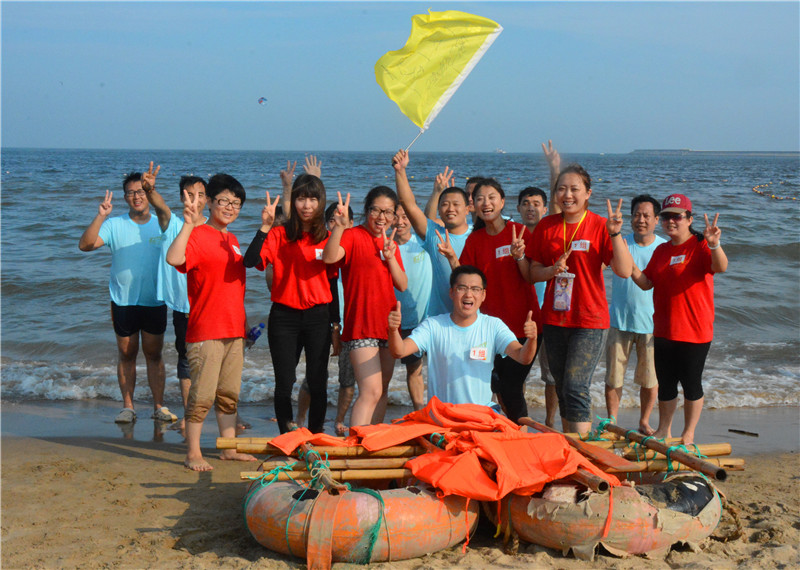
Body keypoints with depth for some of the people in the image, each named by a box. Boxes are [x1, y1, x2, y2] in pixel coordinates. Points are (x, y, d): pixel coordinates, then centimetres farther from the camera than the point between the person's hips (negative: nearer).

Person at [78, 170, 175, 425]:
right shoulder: (114, 225, -4)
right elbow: (85, 245, -16)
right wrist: (100, 216, -24)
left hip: (155, 301, 1)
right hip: (123, 301, 0)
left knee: (154, 354, 7)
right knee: (126, 354, 7)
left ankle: (159, 406, 14)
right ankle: (127, 407, 15)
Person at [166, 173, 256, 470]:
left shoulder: (233, 240, 16)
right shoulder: (198, 235, -9)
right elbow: (174, 258, -30)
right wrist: (189, 223, -33)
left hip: (233, 329, 8)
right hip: (205, 331, -8)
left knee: (230, 393, 13)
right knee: (202, 394, -6)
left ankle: (229, 448, 23)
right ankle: (193, 454, 4)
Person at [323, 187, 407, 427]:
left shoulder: (390, 243, 15)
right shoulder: (353, 236, -7)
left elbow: (402, 285, 8)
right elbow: (329, 257, -27)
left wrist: (390, 257, -6)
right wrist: (339, 226, -40)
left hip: (388, 324, 8)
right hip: (362, 325, -8)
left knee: (382, 390, 13)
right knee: (371, 391, -17)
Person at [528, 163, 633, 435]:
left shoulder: (600, 225, -6)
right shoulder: (546, 226, 5)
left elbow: (625, 270, -13)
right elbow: (532, 272, 8)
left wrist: (615, 233, -24)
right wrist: (552, 270, -13)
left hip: (589, 320, -4)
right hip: (554, 318, 4)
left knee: (575, 388, -12)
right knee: (562, 388, 12)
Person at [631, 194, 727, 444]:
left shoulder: (700, 246, -10)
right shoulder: (661, 250, 11)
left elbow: (721, 267, -28)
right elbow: (647, 283, 11)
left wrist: (714, 245, -47)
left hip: (694, 332, -6)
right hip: (663, 331, 6)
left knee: (691, 383, 5)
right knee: (665, 383, 15)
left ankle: (688, 434, 18)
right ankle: (664, 431, 29)